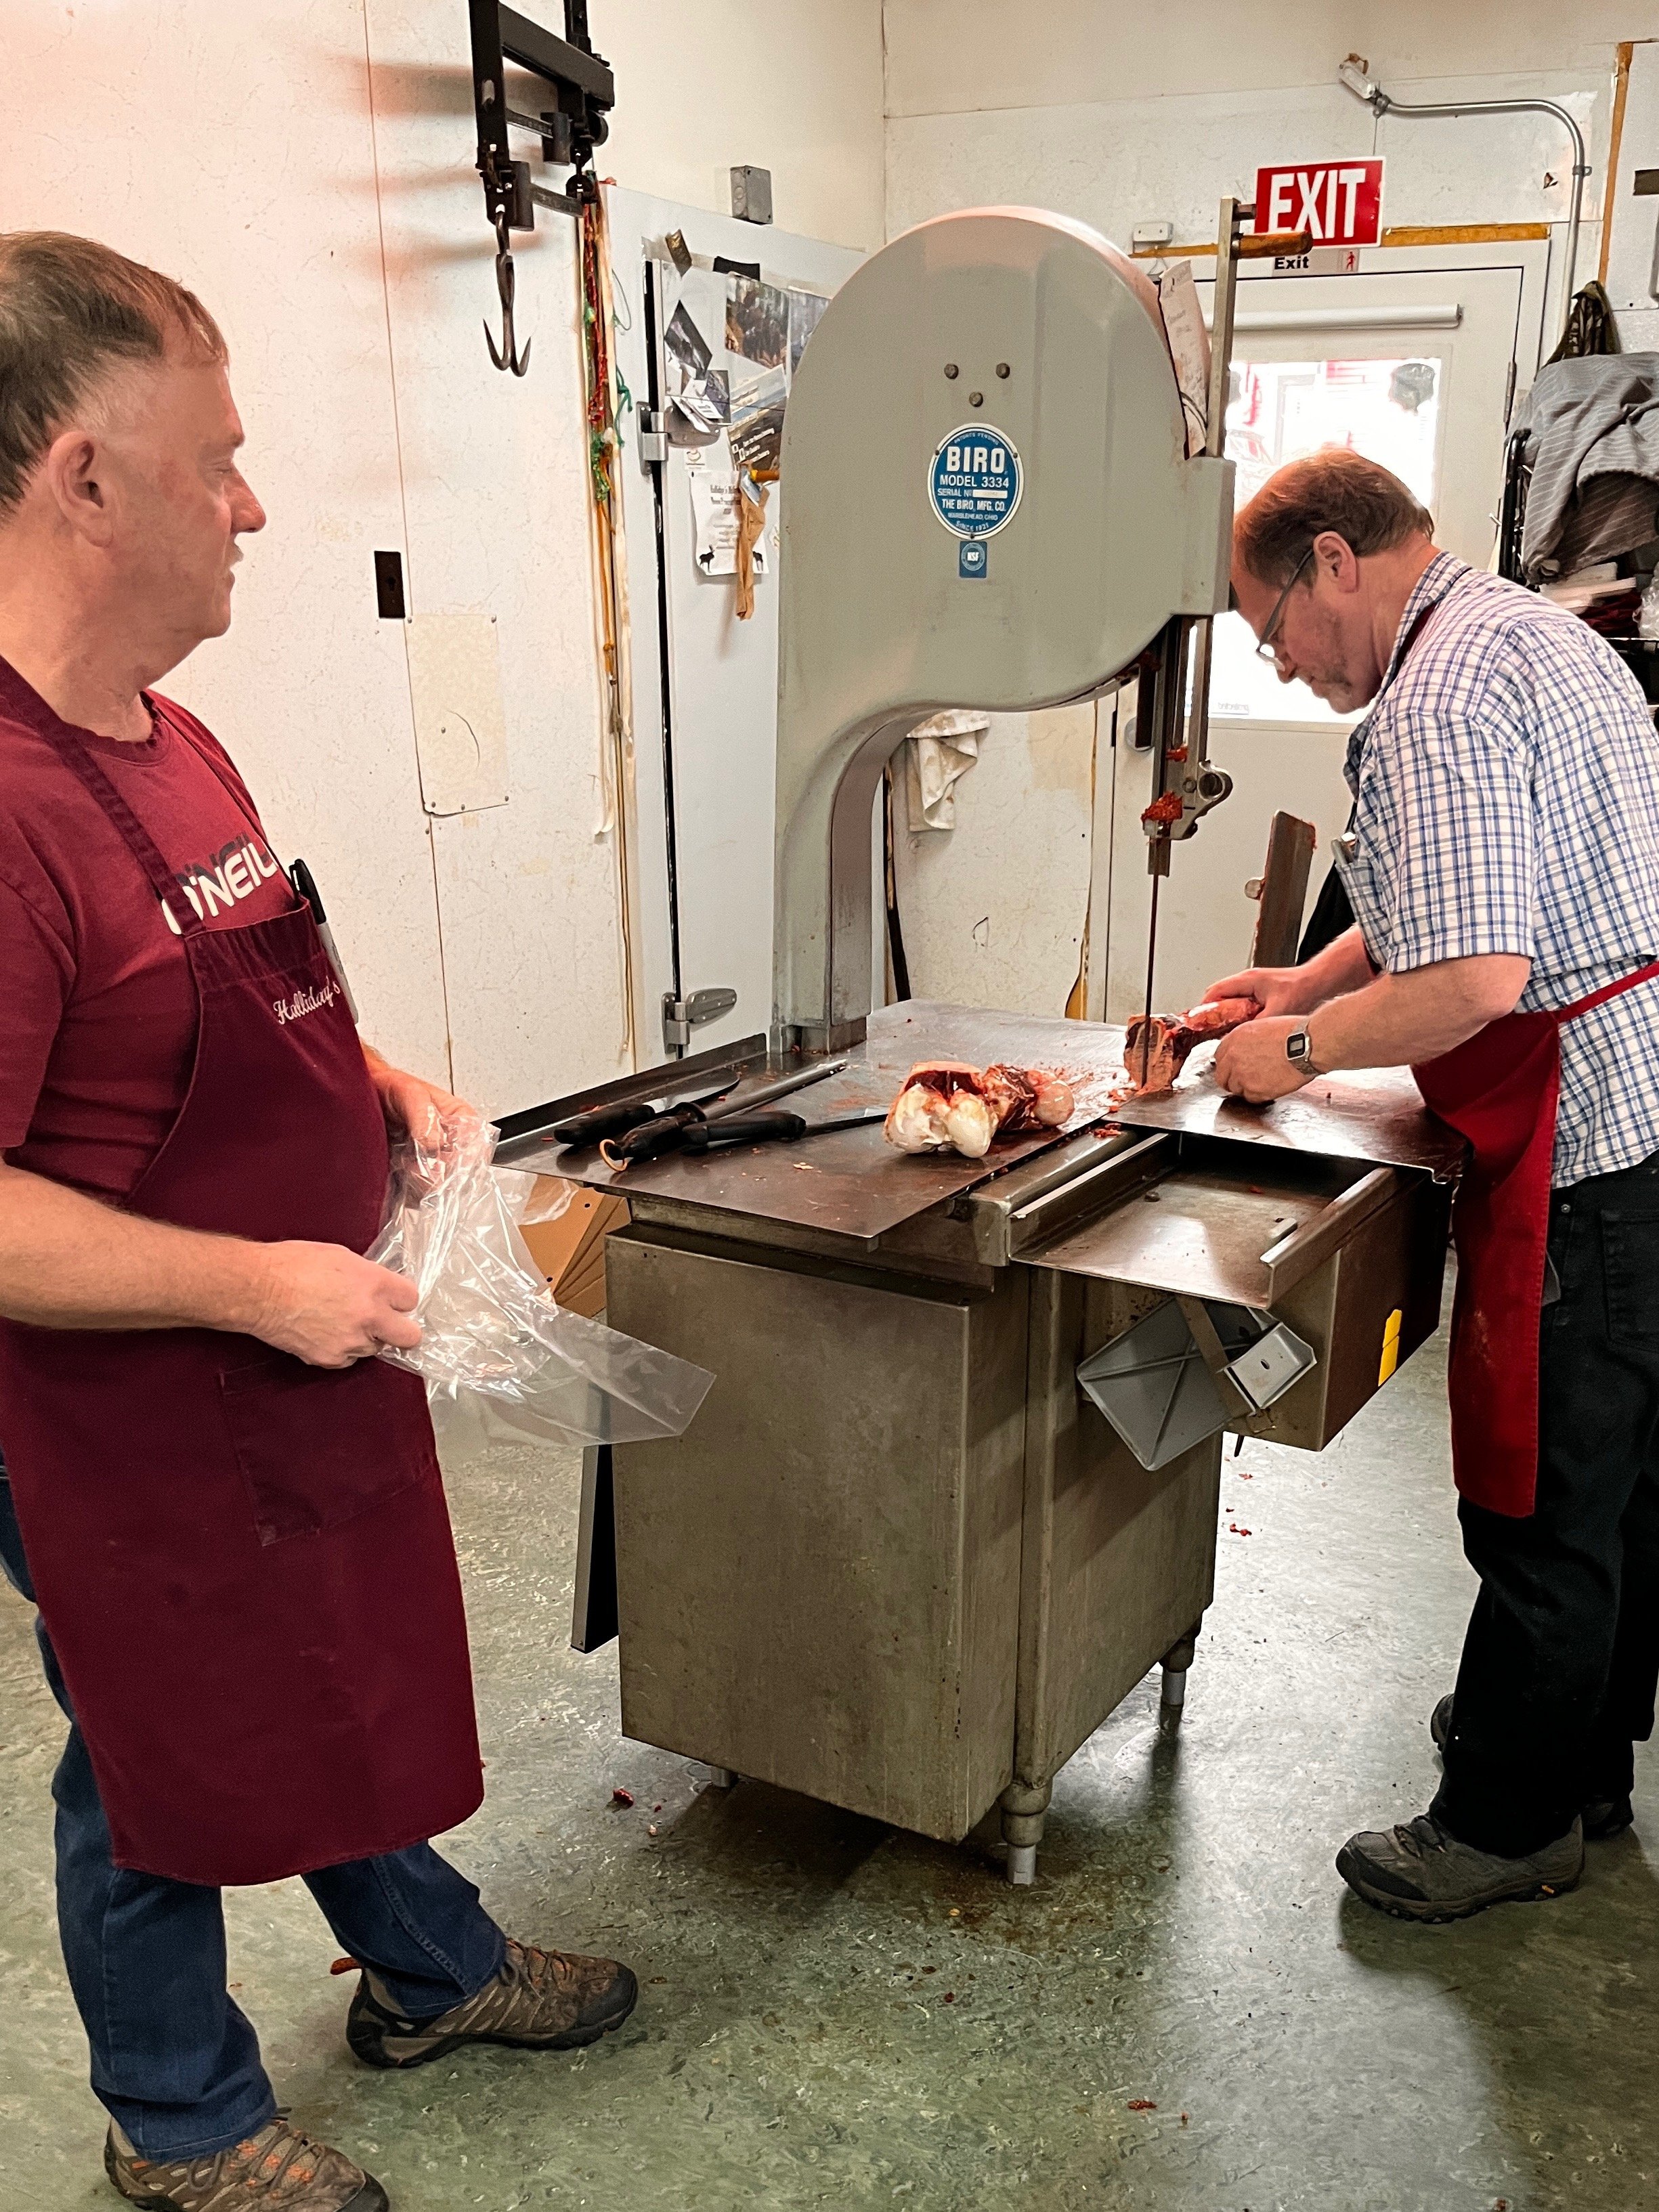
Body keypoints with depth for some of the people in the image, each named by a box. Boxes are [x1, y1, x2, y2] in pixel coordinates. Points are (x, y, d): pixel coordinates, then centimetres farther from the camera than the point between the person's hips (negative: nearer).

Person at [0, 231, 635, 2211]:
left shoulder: (165, 737, 5)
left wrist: (368, 1081, 4)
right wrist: (248, 1281, -27)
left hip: (308, 1356, 9)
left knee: (362, 1678, 26)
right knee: (167, 1764, 15)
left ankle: (432, 1970, 51)